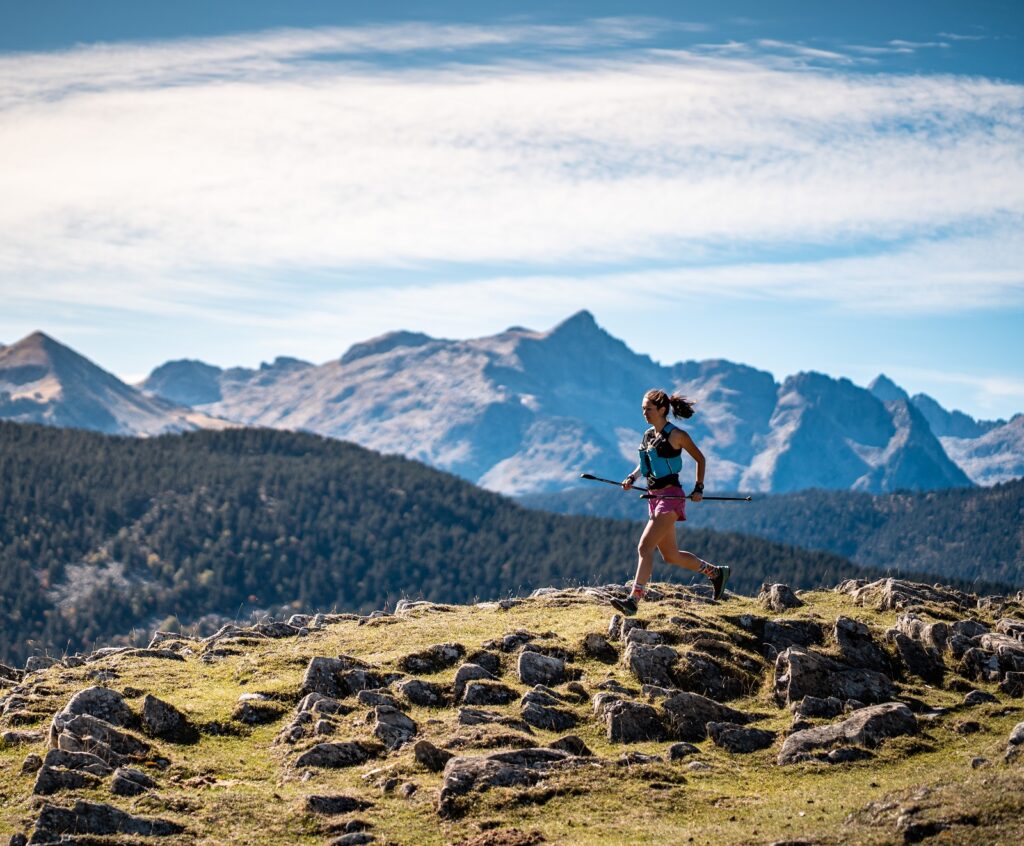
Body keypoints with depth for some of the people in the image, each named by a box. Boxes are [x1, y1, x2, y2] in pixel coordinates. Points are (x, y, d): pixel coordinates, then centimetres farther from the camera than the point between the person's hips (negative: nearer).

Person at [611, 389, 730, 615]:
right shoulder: (648, 434, 11)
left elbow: (700, 459, 0)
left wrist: (698, 489, -5)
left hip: (670, 497, -9)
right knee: (670, 556, 15)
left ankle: (633, 600, -24)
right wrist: (632, 478, 6)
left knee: (645, 547, -19)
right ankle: (716, 573, 32)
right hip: (654, 498, 9)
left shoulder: (675, 435, -10)